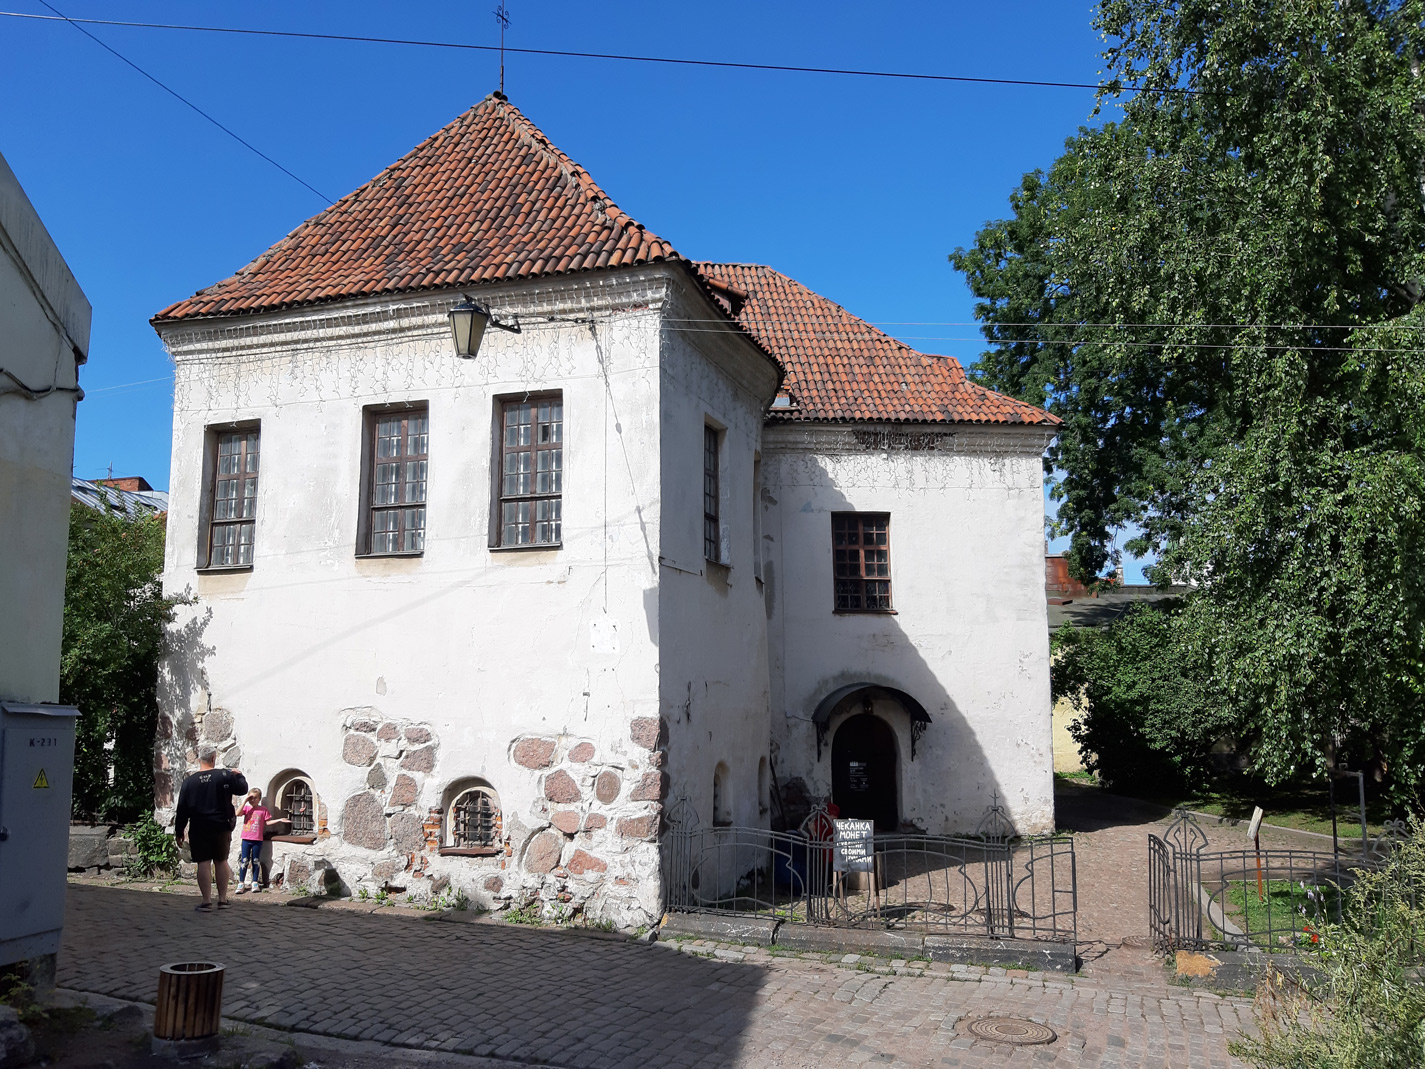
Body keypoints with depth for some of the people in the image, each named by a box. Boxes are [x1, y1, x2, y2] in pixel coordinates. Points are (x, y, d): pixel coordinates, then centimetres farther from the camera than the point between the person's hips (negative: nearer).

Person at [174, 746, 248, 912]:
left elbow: (182, 809, 1)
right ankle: (223, 899, 15)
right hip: (221, 827, 0)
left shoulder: (189, 781, -2)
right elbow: (243, 789, 2)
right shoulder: (224, 775, -6)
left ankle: (206, 902, 0)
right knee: (222, 861, 11)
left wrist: (179, 832, 8)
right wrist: (238, 775, 19)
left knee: (204, 863, 1)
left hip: (199, 829, 0)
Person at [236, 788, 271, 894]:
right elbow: (238, 814, -17)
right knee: (244, 861, 0)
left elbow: (267, 822, 6)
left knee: (256, 861, 8)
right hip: (246, 839, 0)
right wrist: (245, 801, -17)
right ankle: (241, 883, 7)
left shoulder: (264, 810, 2)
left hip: (257, 840, 0)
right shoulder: (246, 807, 1)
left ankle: (255, 882, 17)